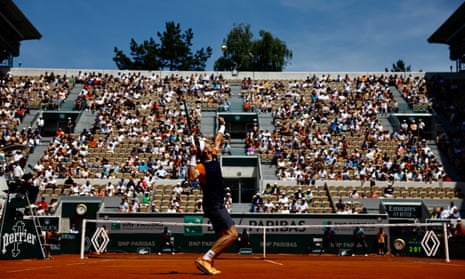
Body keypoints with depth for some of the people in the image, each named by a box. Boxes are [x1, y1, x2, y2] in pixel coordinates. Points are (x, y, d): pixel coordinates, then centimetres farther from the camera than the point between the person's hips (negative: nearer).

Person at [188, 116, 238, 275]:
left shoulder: (214, 156, 6)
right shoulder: (202, 166, -19)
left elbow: (218, 140, 26)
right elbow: (192, 177, -42)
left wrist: (222, 127, 36)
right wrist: (192, 158, -39)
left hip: (217, 204, 10)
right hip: (213, 205, -10)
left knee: (224, 236, 12)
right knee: (232, 234, -17)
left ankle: (208, 263, 9)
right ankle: (205, 259, -19)